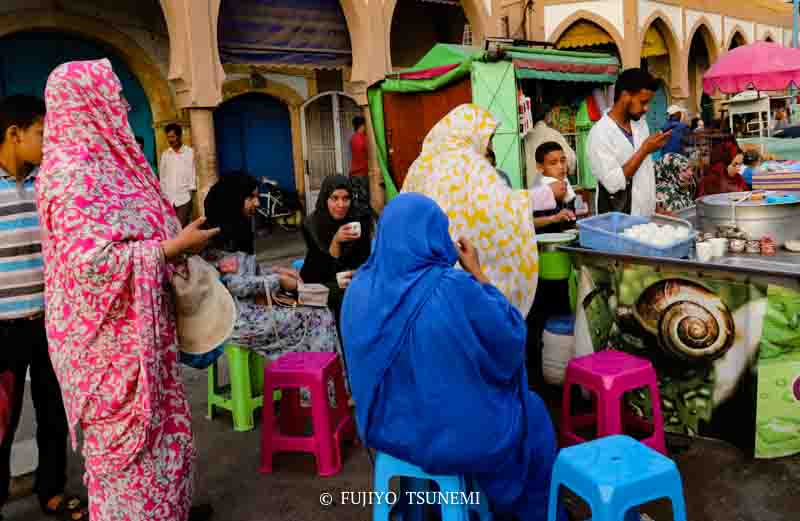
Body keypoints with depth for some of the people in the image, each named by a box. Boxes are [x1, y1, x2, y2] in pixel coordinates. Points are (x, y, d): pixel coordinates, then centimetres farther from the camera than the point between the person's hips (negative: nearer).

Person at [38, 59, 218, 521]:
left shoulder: (98, 162, 10)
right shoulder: (73, 170, -20)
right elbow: (91, 261, -29)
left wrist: (173, 238, 8)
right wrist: (174, 246, -22)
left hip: (136, 330, 10)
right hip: (112, 337, -10)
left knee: (154, 424, 20)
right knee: (127, 436, 5)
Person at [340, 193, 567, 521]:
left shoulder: (360, 286, -10)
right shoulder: (454, 288, -27)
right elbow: (511, 338, -12)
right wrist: (478, 274, -7)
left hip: (382, 427, 6)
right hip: (453, 434, -6)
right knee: (531, 413, 23)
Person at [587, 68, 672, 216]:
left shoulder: (641, 122, 7)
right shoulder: (600, 133, -17)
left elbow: (646, 169, 14)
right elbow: (613, 183, -23)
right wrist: (644, 150, -19)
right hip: (618, 220, -7)